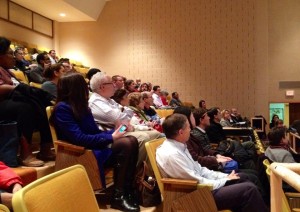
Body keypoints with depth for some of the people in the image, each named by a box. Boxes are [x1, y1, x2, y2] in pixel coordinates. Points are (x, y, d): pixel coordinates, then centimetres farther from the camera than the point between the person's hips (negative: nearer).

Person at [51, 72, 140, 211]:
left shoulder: (81, 106, 14)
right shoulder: (62, 108, -13)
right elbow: (79, 139, -22)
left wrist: (114, 132, -3)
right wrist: (110, 138, -18)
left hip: (94, 147, 8)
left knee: (132, 141, -13)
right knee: (125, 145, -26)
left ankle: (128, 190, -12)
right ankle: (118, 196, -17)